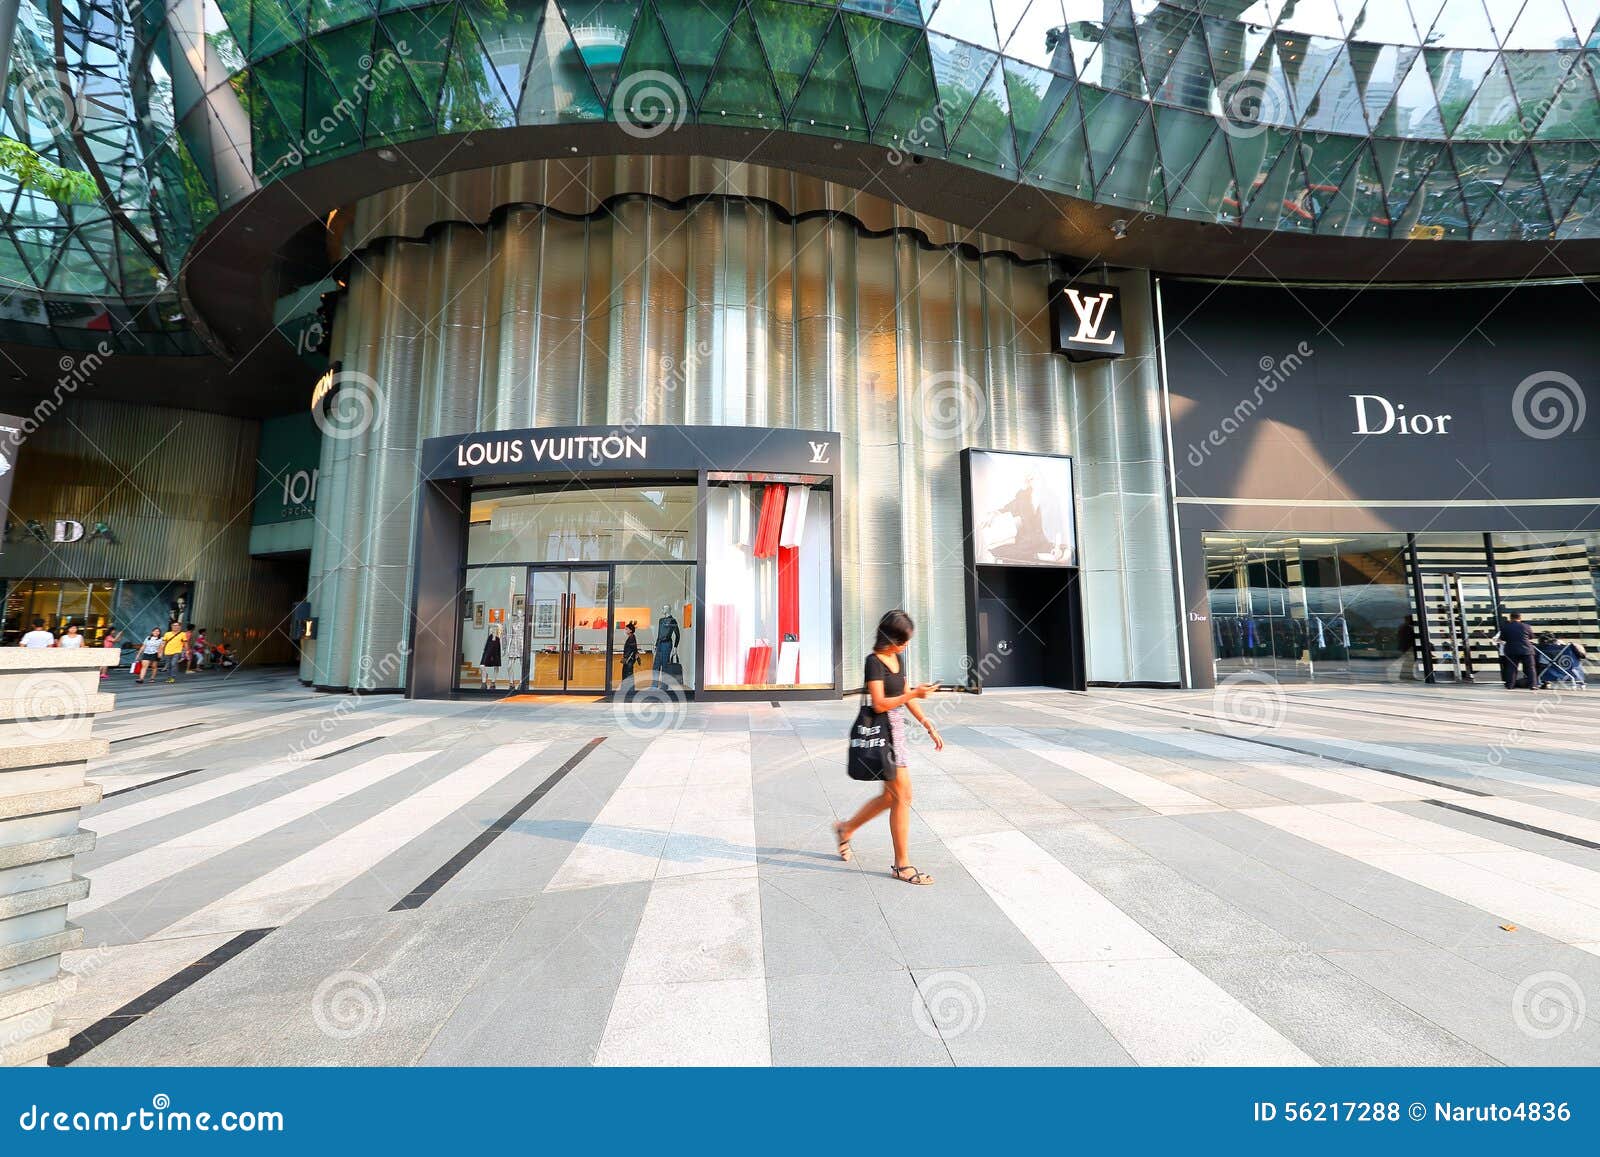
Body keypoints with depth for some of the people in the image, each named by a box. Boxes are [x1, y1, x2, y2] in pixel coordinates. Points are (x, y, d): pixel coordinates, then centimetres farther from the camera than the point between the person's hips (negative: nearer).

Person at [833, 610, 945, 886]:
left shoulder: (898, 658, 11)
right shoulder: (874, 661, -16)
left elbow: (905, 698, 15)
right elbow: (879, 704, -21)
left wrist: (929, 727, 13)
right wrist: (914, 693, -20)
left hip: (896, 729, 9)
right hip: (882, 731, -9)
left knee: (891, 796, 17)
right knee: (903, 797, -2)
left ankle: (847, 828, 35)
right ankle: (901, 865, 12)